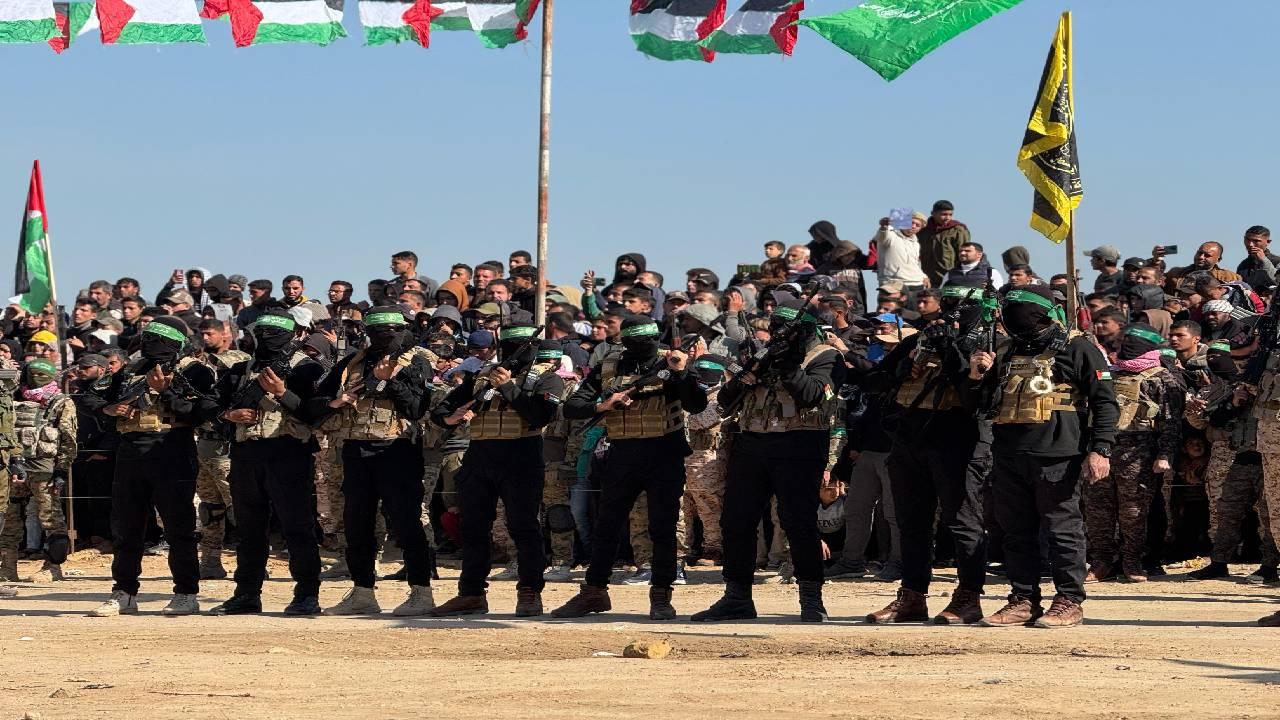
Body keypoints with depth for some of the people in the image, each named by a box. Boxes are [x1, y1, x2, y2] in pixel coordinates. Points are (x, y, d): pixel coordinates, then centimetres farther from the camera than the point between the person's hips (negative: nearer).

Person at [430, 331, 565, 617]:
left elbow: (542, 414, -14)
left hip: (520, 460, -5)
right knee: (473, 527, 7)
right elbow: (440, 410, 18)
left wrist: (508, 387, -15)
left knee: (523, 527, -7)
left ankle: (530, 593, -2)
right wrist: (450, 418, -5)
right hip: (478, 457, 5)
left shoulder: (546, 378, 6)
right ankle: (471, 594, 15)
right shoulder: (481, 377, 19)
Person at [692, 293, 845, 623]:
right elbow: (725, 404, 15)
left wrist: (786, 365, -17)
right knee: (736, 521, 5)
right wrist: (743, 380, -4)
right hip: (750, 445, 6)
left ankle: (811, 599, -6)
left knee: (799, 522, -12)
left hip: (798, 450, -6)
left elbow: (812, 395, -16)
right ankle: (736, 598, 13)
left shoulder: (824, 357, 1)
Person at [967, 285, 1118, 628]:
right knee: (1016, 531, 8)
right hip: (1009, 455, 6)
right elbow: (979, 404, 26)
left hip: (1056, 458, -6)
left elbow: (1105, 403, -4)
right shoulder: (1008, 355, 20)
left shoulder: (1077, 350, 1)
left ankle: (1069, 602, 1)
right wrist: (976, 377, 5)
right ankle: (1023, 601, 14)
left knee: (1062, 529, -4)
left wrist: (1100, 450, -14)